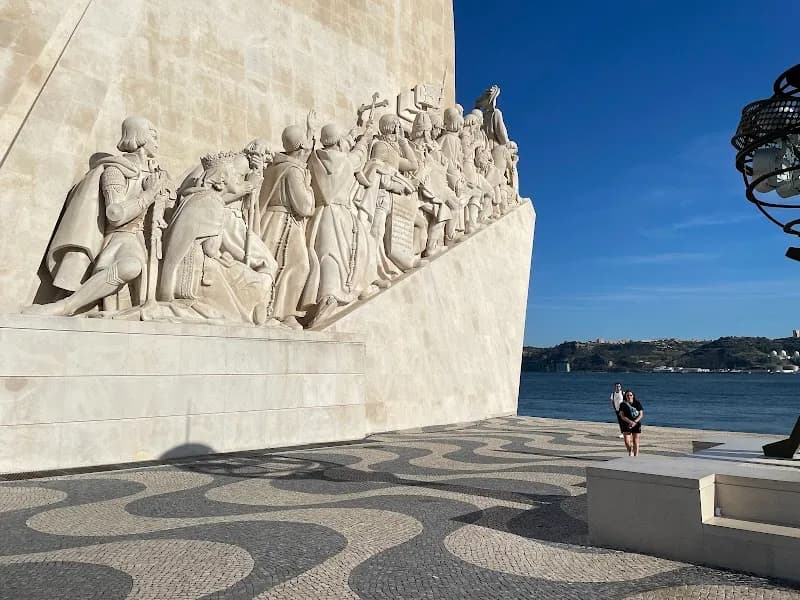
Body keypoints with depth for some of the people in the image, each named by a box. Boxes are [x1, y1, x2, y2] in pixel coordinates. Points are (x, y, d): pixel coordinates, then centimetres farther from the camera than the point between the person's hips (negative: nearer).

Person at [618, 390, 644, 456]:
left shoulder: (637, 403, -1)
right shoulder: (623, 404, -2)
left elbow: (641, 415, -4)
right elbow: (622, 416, -7)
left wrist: (634, 422, -18)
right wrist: (630, 422, -22)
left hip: (636, 425, 0)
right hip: (626, 425, 0)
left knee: (635, 442, 2)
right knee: (627, 442, -7)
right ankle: (630, 451, 23)